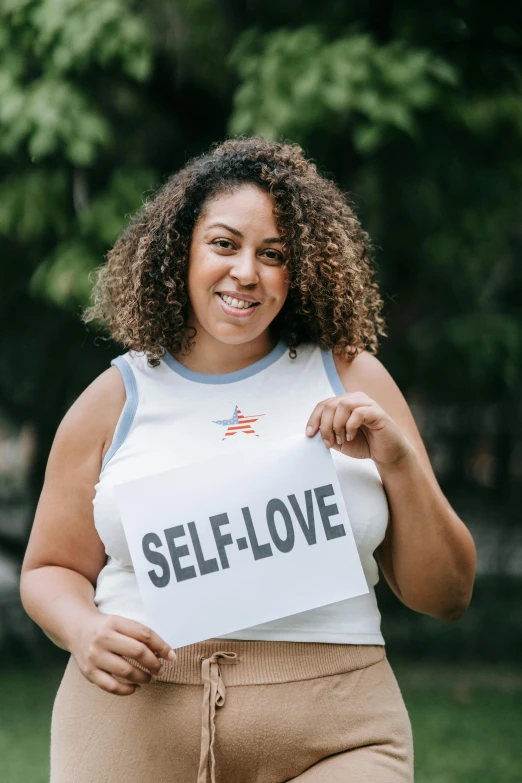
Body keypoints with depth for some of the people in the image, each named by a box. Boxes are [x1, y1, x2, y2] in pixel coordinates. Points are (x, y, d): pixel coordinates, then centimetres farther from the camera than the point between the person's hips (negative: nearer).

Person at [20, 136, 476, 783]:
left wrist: (400, 463, -6)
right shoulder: (117, 398, 10)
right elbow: (50, 570, 18)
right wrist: (86, 633, -4)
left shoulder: (350, 378, 9)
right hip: (134, 729, 0)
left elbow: (445, 596, 10)